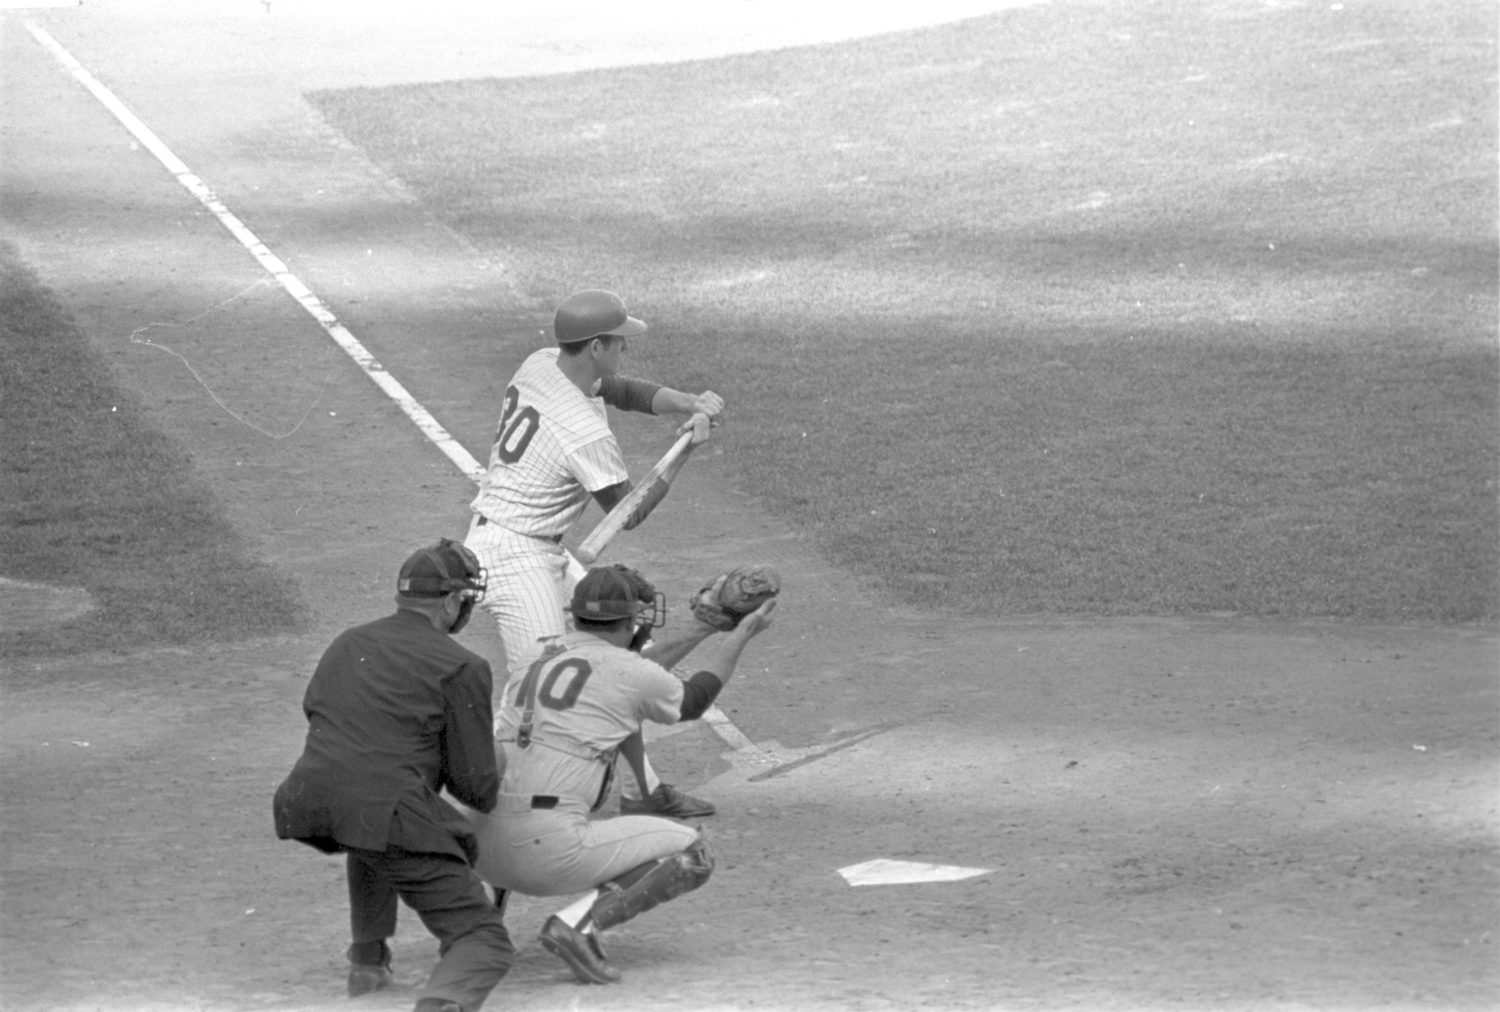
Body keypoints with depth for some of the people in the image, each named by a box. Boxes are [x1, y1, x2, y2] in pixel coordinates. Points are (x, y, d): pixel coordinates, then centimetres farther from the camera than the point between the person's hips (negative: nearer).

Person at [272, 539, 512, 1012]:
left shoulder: (345, 643, 22)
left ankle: (368, 960, 41)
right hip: (391, 812, -6)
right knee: (483, 940, -1)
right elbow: (475, 786, 4)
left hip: (305, 808, 6)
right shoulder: (461, 667, 4)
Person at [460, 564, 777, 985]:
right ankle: (579, 923, -14)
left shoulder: (546, 658, 21)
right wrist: (741, 636, 33)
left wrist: (697, 634, 47)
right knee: (692, 855, 5)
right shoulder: (627, 667, 1)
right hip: (550, 849, -7)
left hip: (483, 851, 7)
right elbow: (692, 701, 22)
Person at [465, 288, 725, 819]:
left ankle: (640, 787, 24)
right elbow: (629, 512, -10)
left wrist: (690, 404, -4)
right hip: (513, 553, -10)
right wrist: (687, 449, -7)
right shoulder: (588, 433, -24)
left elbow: (627, 392, 13)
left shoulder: (541, 364, 0)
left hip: (546, 553, 10)